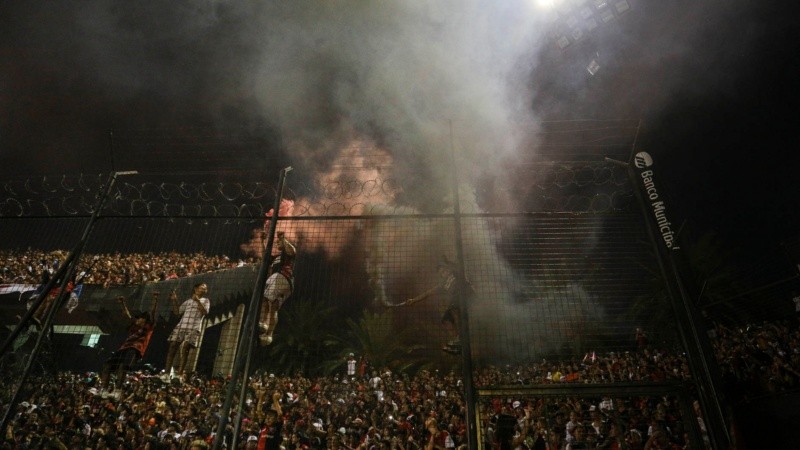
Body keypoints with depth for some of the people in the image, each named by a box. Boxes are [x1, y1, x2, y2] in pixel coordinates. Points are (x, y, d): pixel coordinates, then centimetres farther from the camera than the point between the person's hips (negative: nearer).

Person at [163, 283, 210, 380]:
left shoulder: (205, 301, 13)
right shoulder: (188, 301, 22)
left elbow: (205, 312, -6)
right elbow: (177, 312, 20)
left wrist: (198, 301, -13)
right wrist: (174, 301, 9)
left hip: (193, 328, -4)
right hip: (181, 326, 4)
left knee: (184, 349, -16)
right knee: (172, 348, -2)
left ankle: (180, 374, -17)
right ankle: (167, 373, 3)